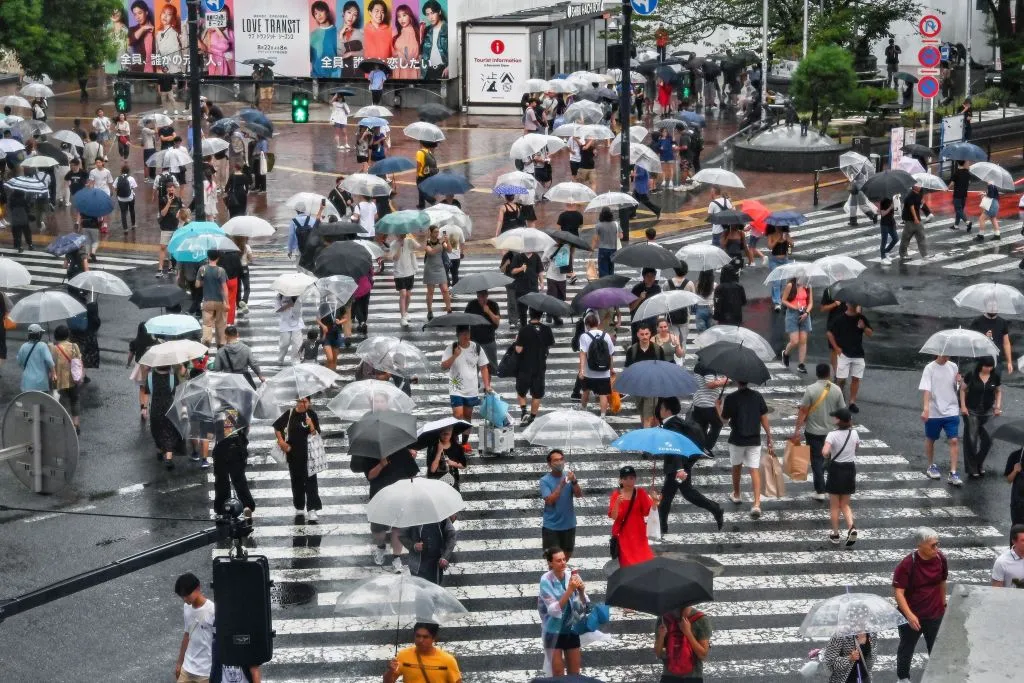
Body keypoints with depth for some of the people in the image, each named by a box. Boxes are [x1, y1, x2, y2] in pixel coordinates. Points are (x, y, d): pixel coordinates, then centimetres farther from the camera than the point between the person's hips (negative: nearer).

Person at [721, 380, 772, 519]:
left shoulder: (731, 398, -11)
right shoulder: (758, 397, -1)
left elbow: (724, 419, -2)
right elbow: (764, 419, 0)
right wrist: (769, 439, 6)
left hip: (737, 439, -1)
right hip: (754, 440, 1)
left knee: (736, 466, 23)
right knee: (755, 470, -1)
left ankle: (736, 495, 40)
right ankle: (756, 504, -14)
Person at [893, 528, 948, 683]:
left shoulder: (940, 559, -9)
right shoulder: (907, 564, -23)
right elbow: (898, 591, -23)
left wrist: (943, 604, 18)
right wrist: (909, 615, -32)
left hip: (935, 615, 3)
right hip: (912, 616, -3)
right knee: (907, 648, 17)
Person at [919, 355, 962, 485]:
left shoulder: (953, 367, 3)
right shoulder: (930, 368, -8)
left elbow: (958, 387, 12)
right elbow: (926, 390, -16)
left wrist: (960, 381, -11)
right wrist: (926, 408, -28)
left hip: (951, 411, 2)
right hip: (934, 412, -2)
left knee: (954, 440, -8)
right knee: (930, 440, 15)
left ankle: (953, 474, -8)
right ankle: (931, 466, 37)